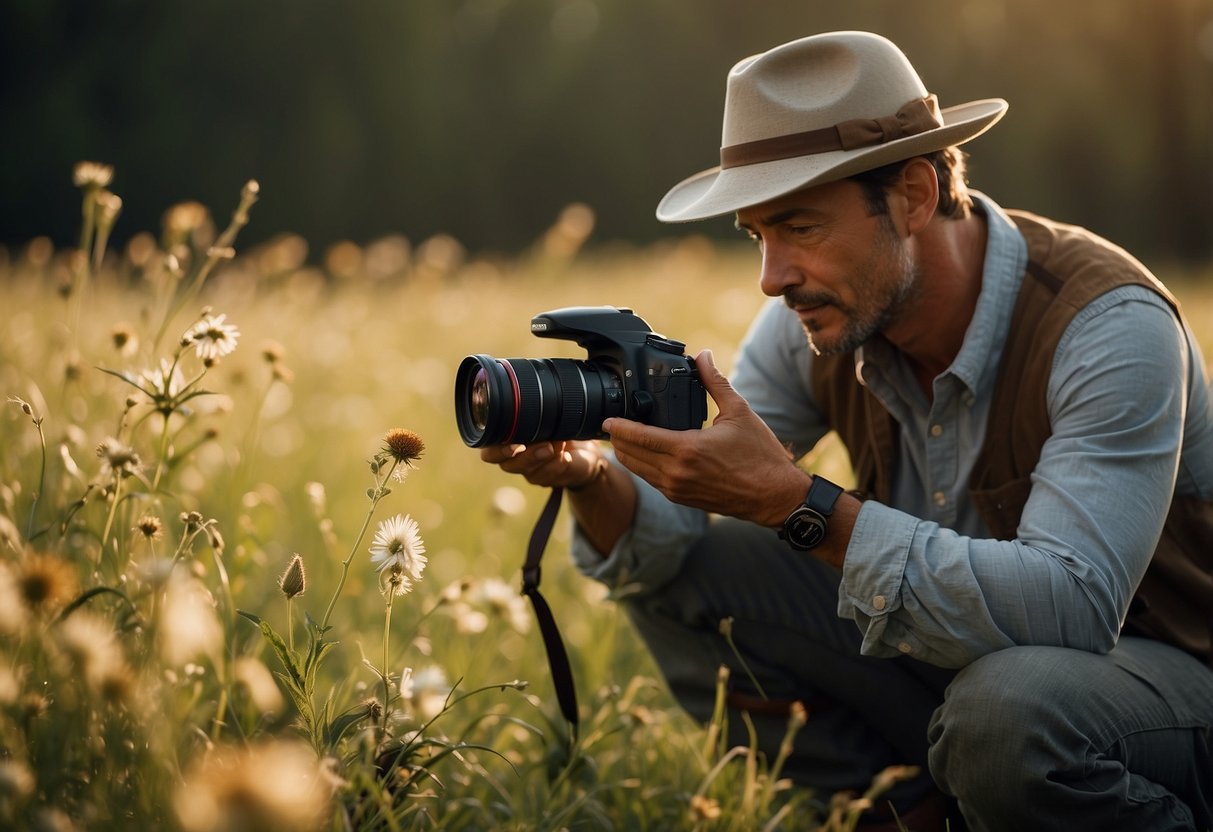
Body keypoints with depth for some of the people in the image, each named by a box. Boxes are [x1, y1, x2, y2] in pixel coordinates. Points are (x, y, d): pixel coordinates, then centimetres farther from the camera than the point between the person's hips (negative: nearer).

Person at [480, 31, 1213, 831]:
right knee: (685, 572, -7)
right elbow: (674, 533, -5)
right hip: (950, 649, 6)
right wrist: (590, 474, -29)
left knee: (1005, 710, -39)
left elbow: (1070, 608, -38)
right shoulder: (820, 317, -8)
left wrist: (796, 502, -41)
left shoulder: (1111, 326, -27)